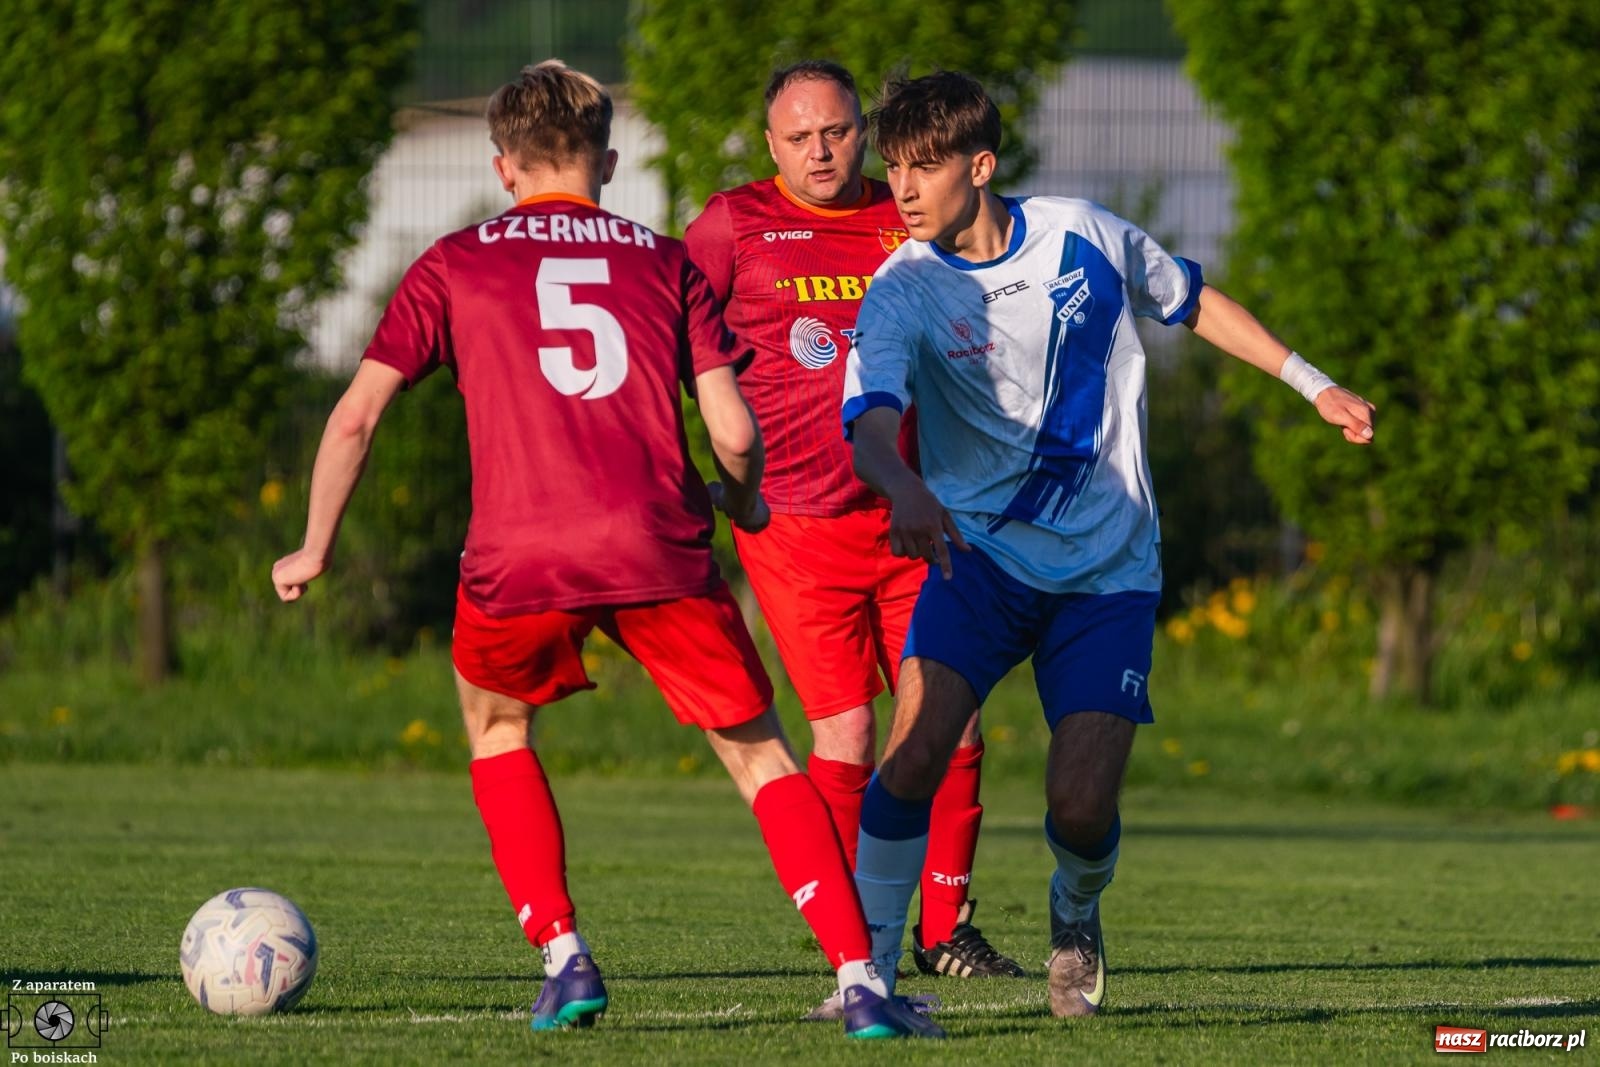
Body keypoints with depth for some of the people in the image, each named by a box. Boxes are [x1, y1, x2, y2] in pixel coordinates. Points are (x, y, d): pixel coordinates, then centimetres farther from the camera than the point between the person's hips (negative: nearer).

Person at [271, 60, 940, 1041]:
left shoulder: (455, 265, 16)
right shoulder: (665, 261, 17)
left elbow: (357, 415, 10)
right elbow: (735, 432, 8)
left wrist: (316, 549, 21)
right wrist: (747, 505, 30)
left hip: (520, 557, 0)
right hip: (662, 551, 0)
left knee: (493, 721, 28)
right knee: (759, 755, 11)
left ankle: (564, 961, 15)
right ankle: (859, 980, -4)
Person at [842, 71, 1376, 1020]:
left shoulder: (1084, 236, -3)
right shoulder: (903, 293, -11)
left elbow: (1188, 299, 16)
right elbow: (871, 422, -29)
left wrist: (1312, 383, 19)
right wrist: (906, 490, -52)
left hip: (1108, 572, 1)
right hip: (980, 551, -1)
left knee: (1082, 807, -10)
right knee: (919, 743, -23)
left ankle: (1076, 918, 25)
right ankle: (869, 966, -10)